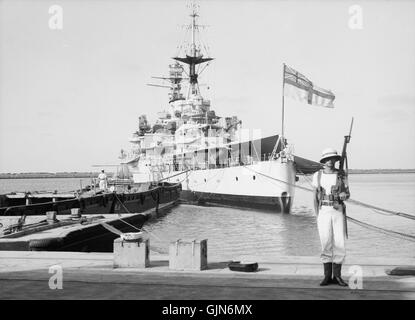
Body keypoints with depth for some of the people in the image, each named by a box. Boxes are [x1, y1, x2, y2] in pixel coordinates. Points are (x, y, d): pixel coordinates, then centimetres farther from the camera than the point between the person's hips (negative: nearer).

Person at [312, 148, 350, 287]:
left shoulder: (341, 176, 4)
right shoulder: (317, 175, 4)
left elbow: (347, 194, 9)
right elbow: (315, 197, 6)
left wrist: (344, 195, -17)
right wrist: (317, 216, -1)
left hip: (338, 212, 0)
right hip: (324, 211, 0)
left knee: (339, 243, -4)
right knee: (326, 244, -2)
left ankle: (337, 276, 7)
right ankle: (327, 276, 7)